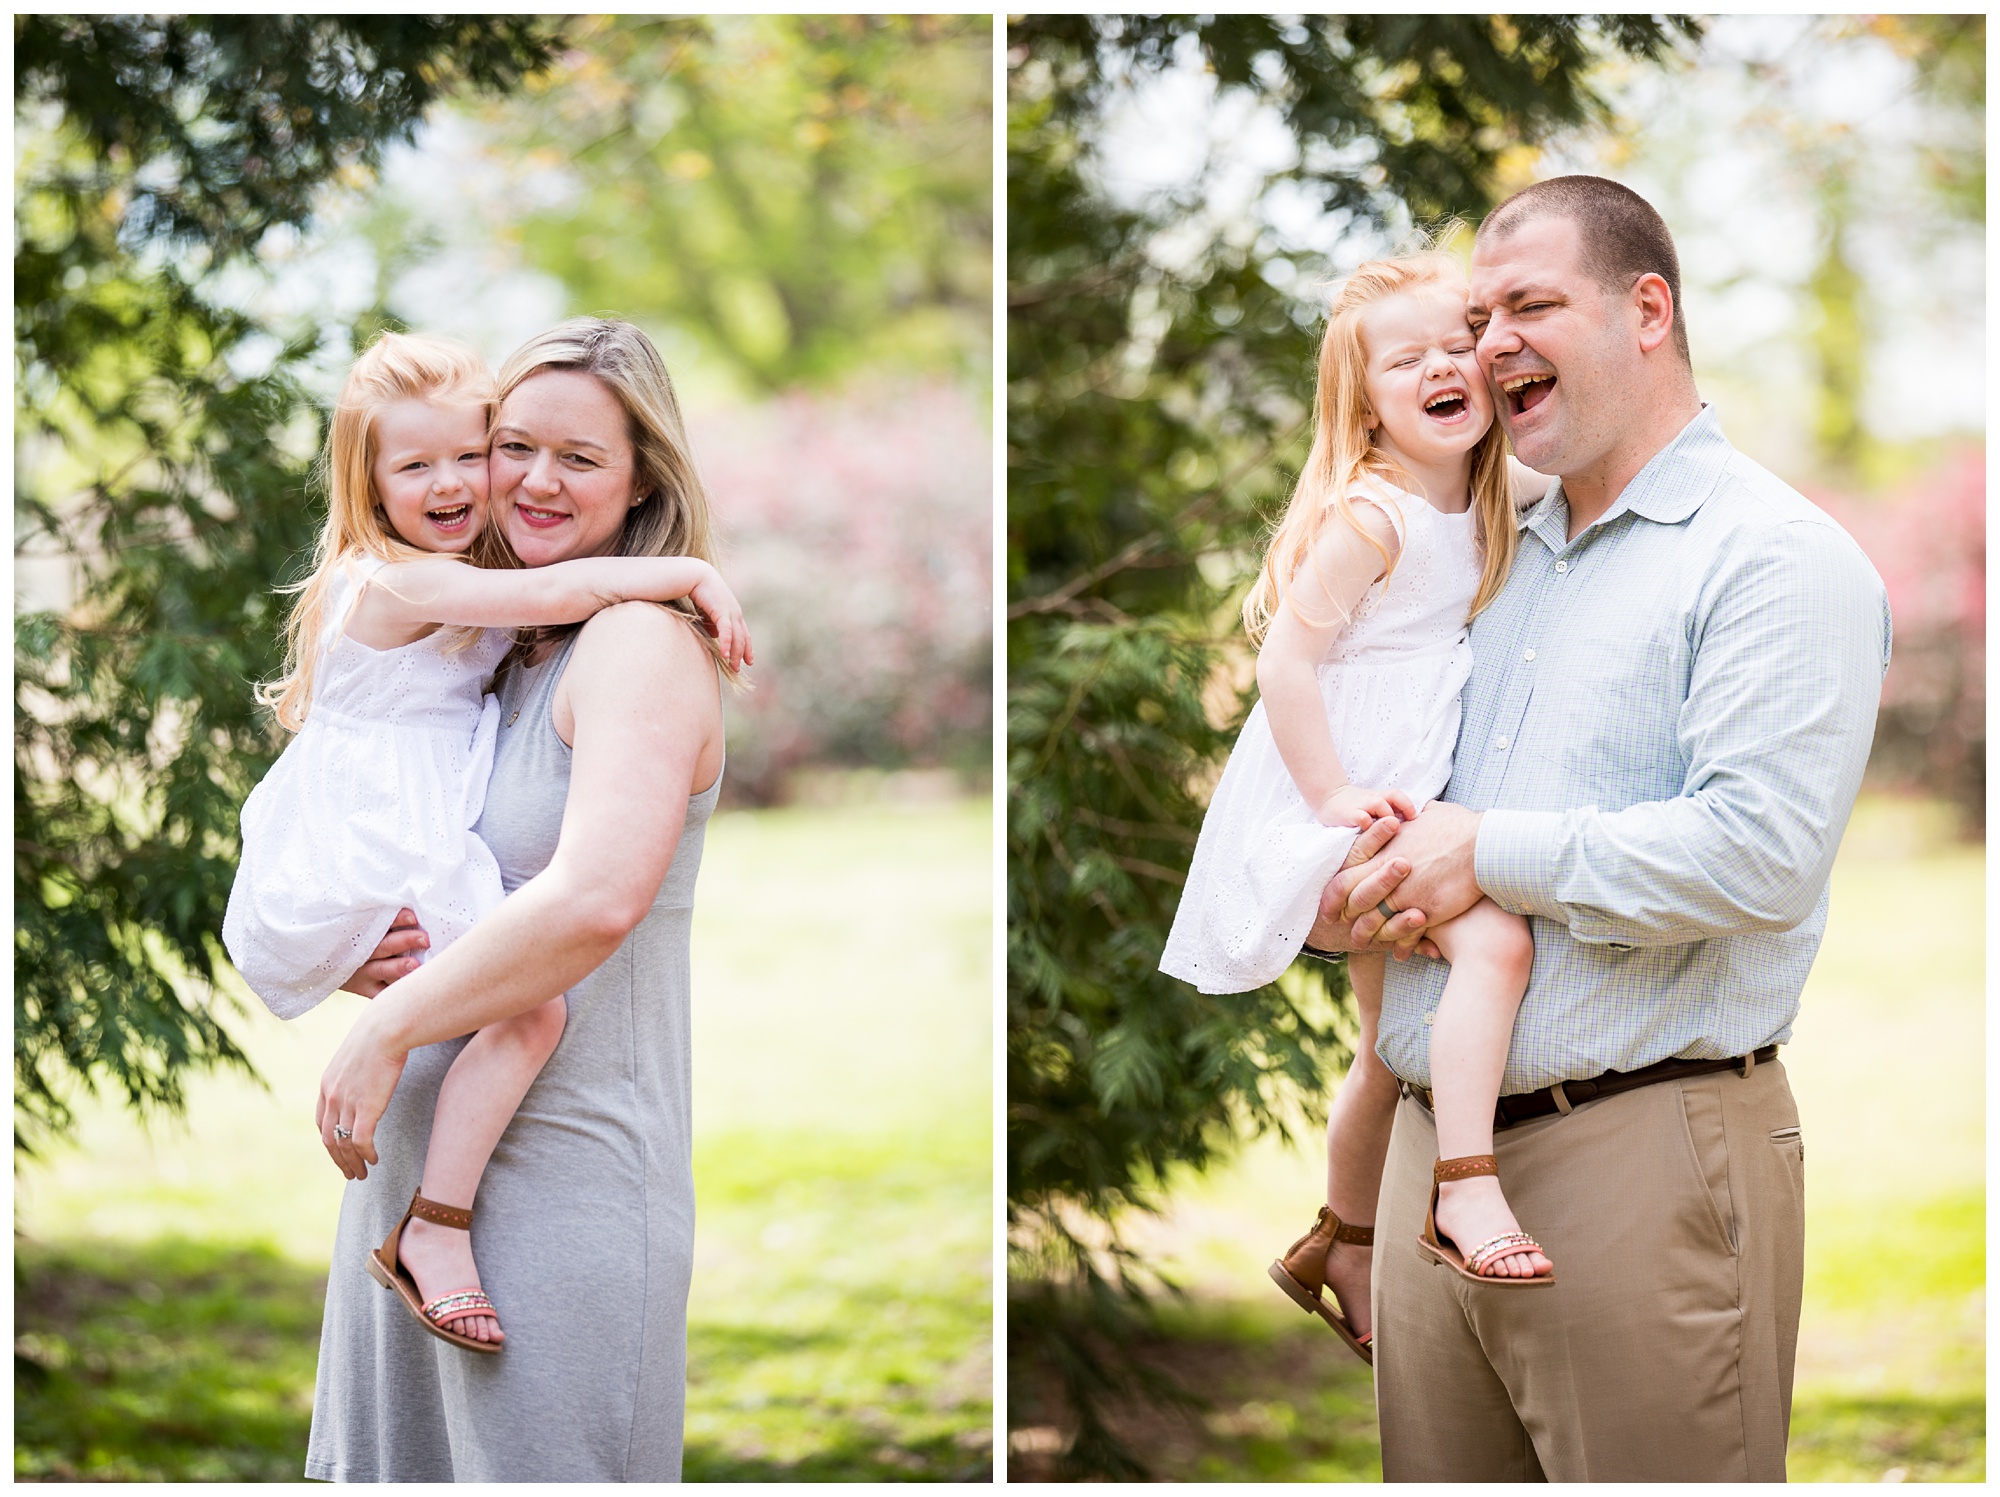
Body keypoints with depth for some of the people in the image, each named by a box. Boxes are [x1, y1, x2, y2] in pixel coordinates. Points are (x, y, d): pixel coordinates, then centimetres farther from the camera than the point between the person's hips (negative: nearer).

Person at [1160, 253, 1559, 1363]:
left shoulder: (1479, 498, 7)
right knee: (1494, 941, -29)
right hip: (1344, 794, -9)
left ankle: (1343, 1252, 37)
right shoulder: (1370, 513, -19)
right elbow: (1285, 659, -22)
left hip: (1403, 801, 9)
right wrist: (1334, 795, -24)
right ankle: (1467, 1196, -31)